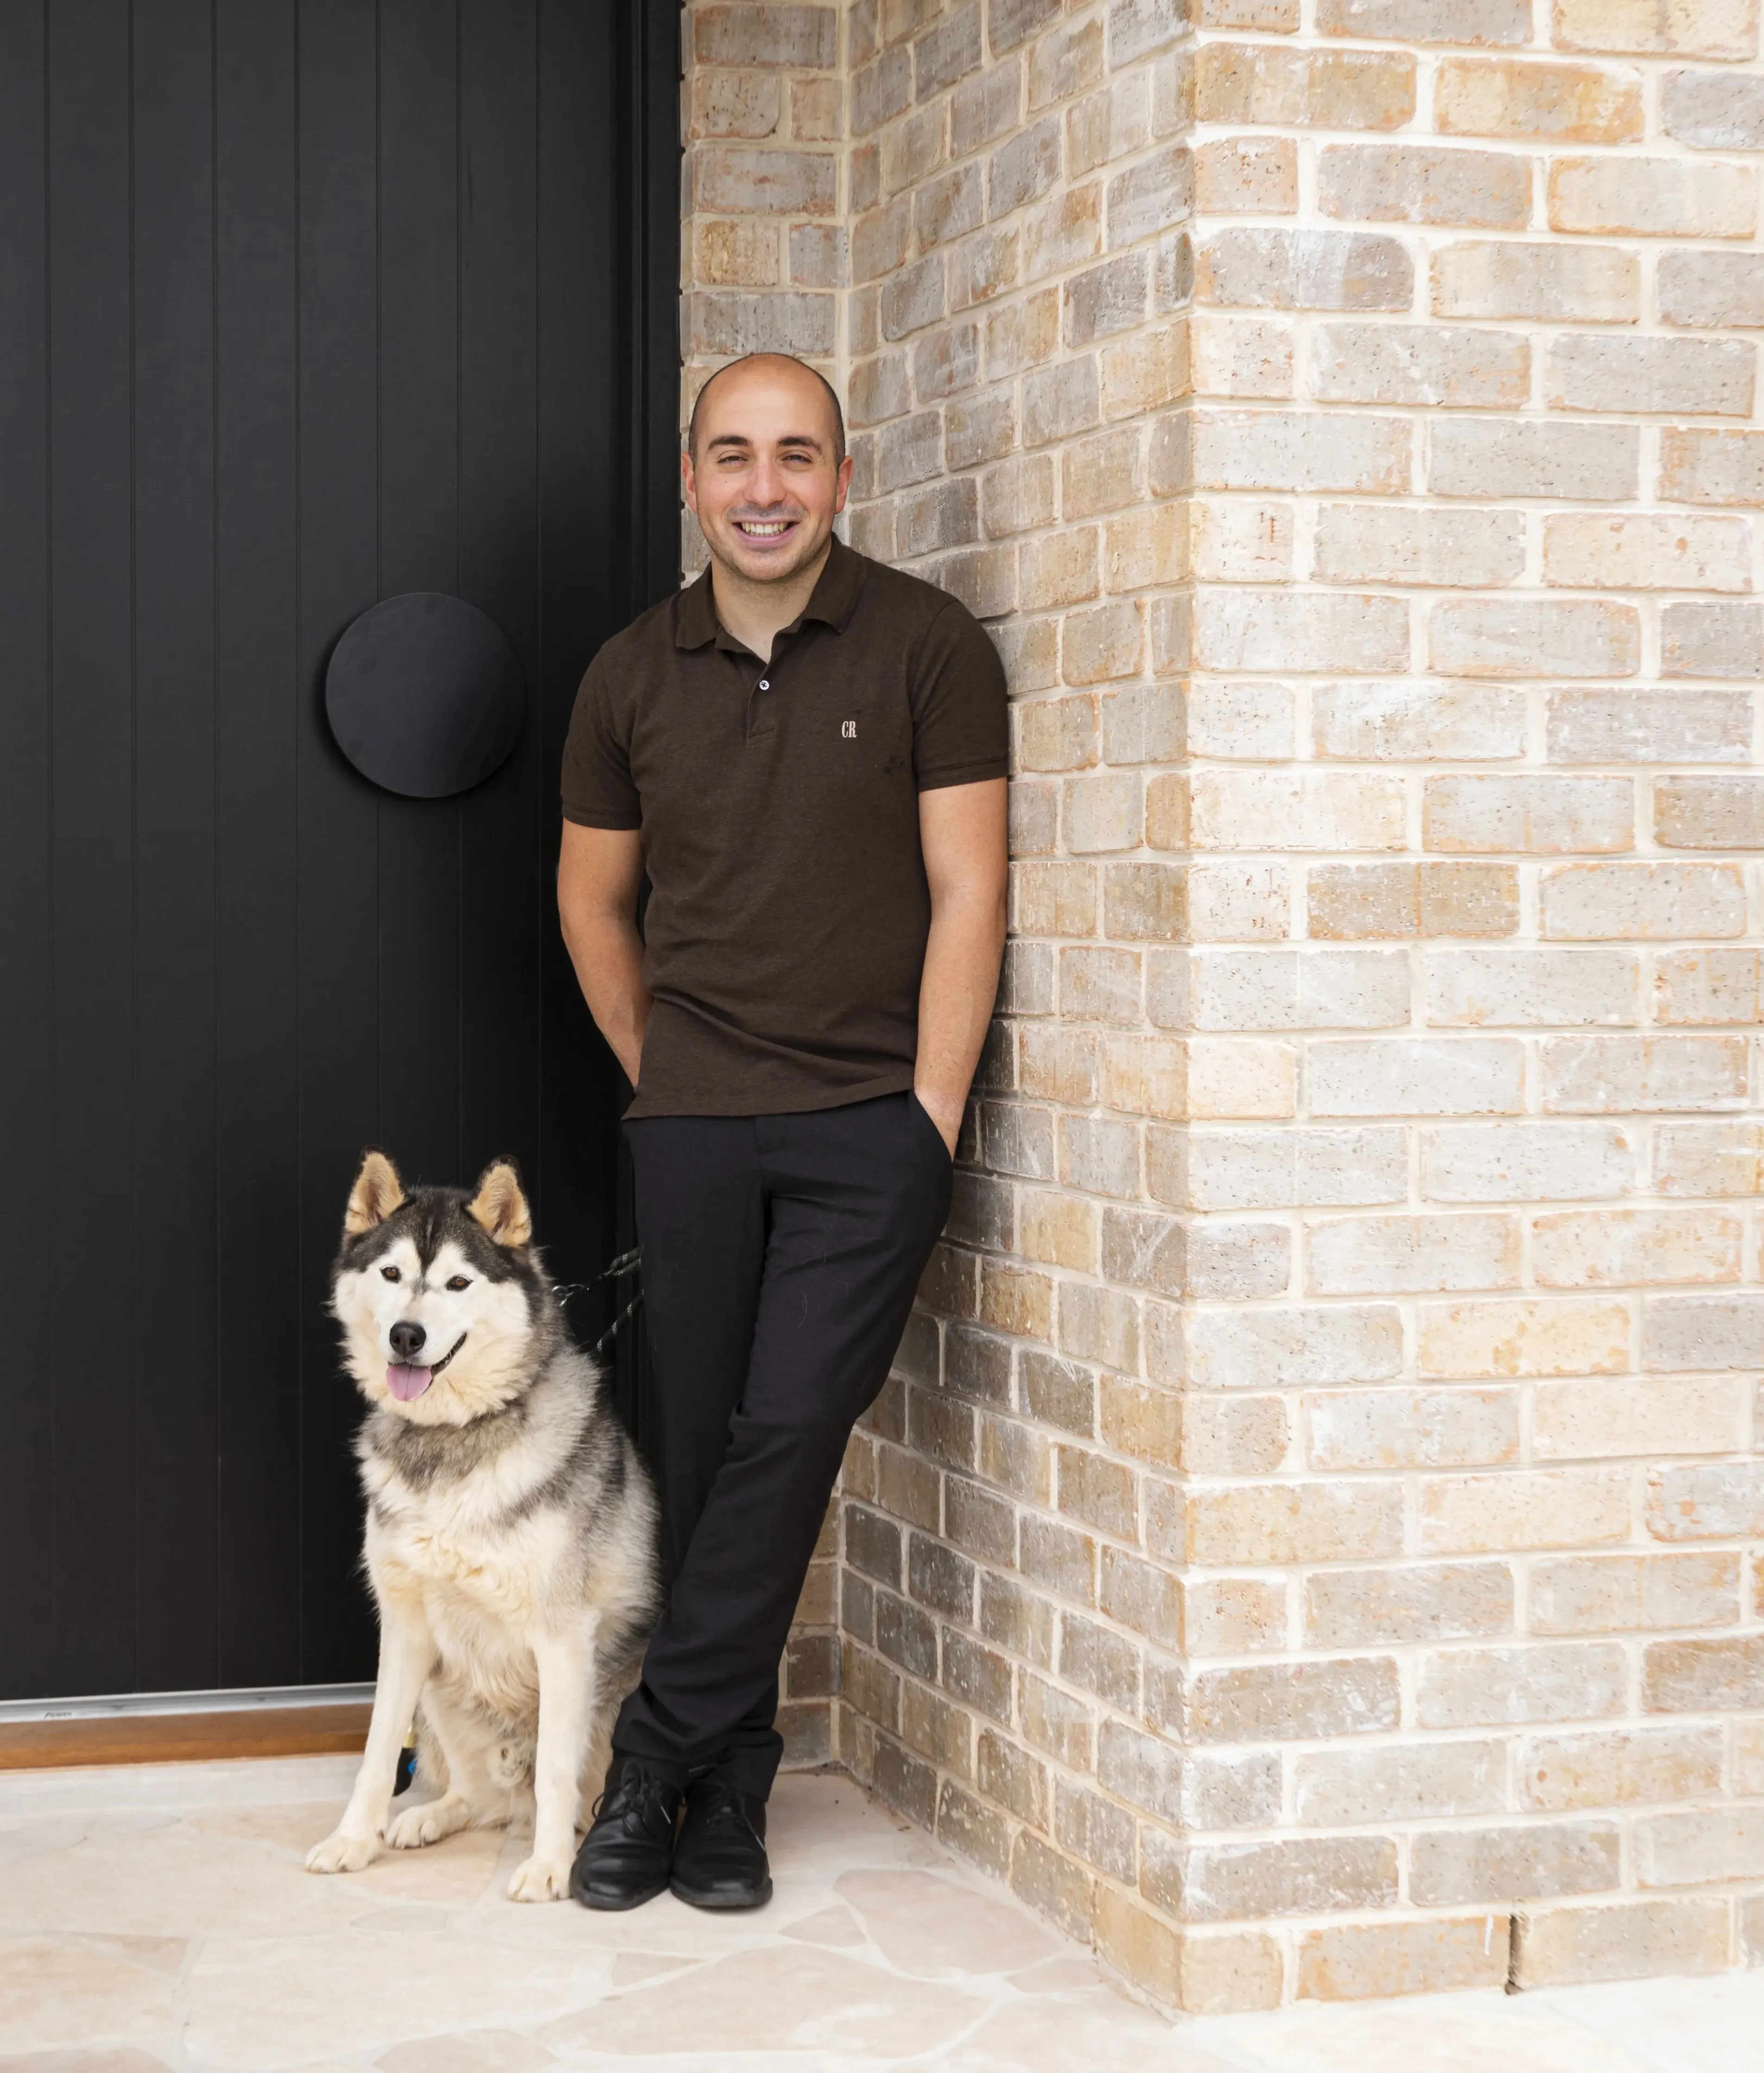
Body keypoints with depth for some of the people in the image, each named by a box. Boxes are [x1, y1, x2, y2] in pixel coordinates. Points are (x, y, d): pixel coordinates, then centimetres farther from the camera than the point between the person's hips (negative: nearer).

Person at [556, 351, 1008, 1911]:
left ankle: (661, 1760, 0)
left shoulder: (927, 647, -3)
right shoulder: (634, 674, 7)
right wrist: (657, 1069, 11)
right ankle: (731, 1786, 16)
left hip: (872, 1121, -3)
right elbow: (594, 897, 19)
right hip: (693, 1131, 3)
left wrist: (930, 1117, -10)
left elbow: (967, 893, -5)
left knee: (792, 1432, -11)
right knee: (704, 1450, 5)